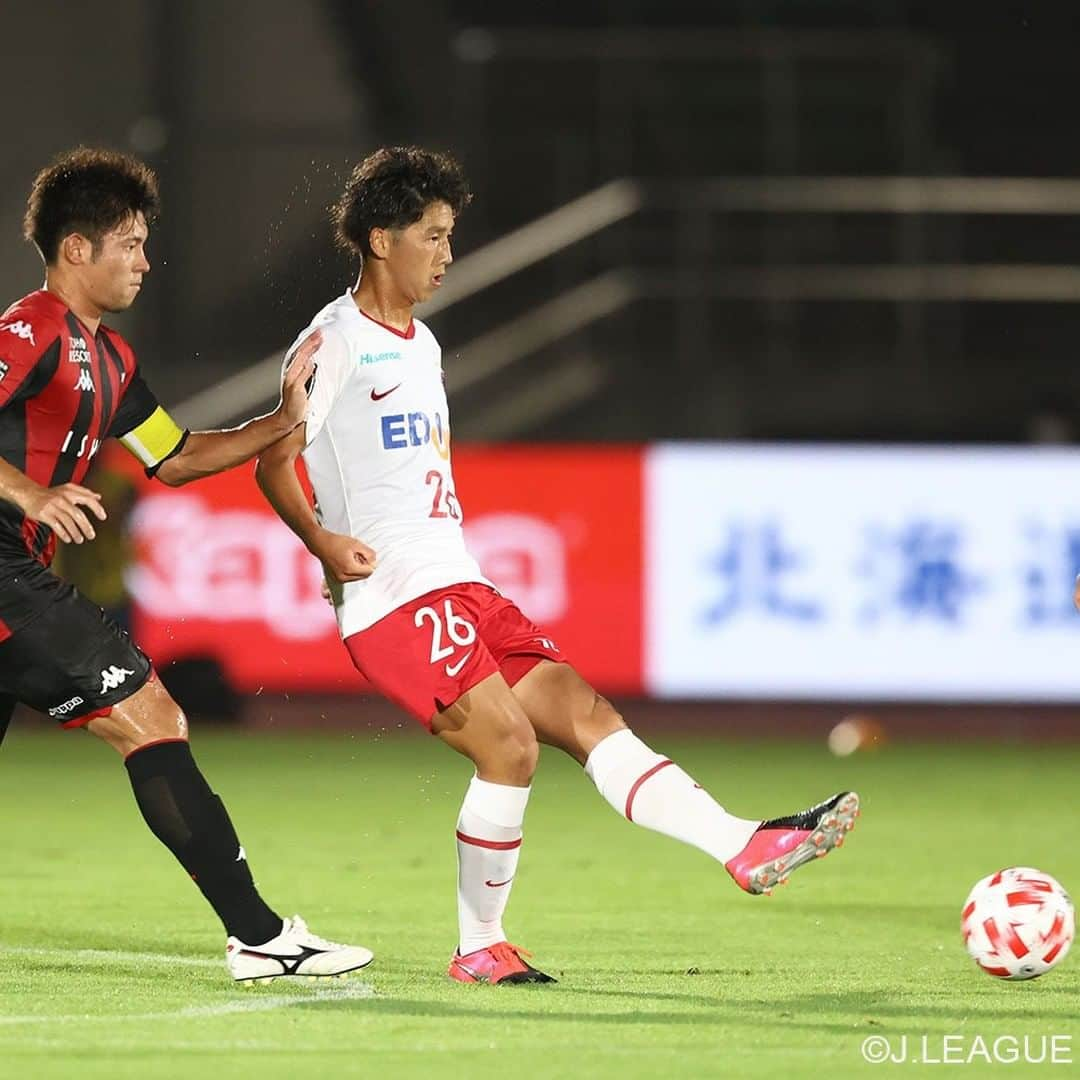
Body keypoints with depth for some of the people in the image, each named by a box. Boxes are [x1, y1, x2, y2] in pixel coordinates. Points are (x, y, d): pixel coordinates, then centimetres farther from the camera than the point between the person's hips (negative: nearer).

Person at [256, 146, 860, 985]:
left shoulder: (421, 343, 21)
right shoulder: (334, 343, -6)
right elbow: (274, 463, -9)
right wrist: (324, 541, -25)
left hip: (460, 589, 8)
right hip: (393, 599, -8)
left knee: (585, 712, -2)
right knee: (509, 746, -17)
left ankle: (745, 847, -9)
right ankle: (480, 948, -5)